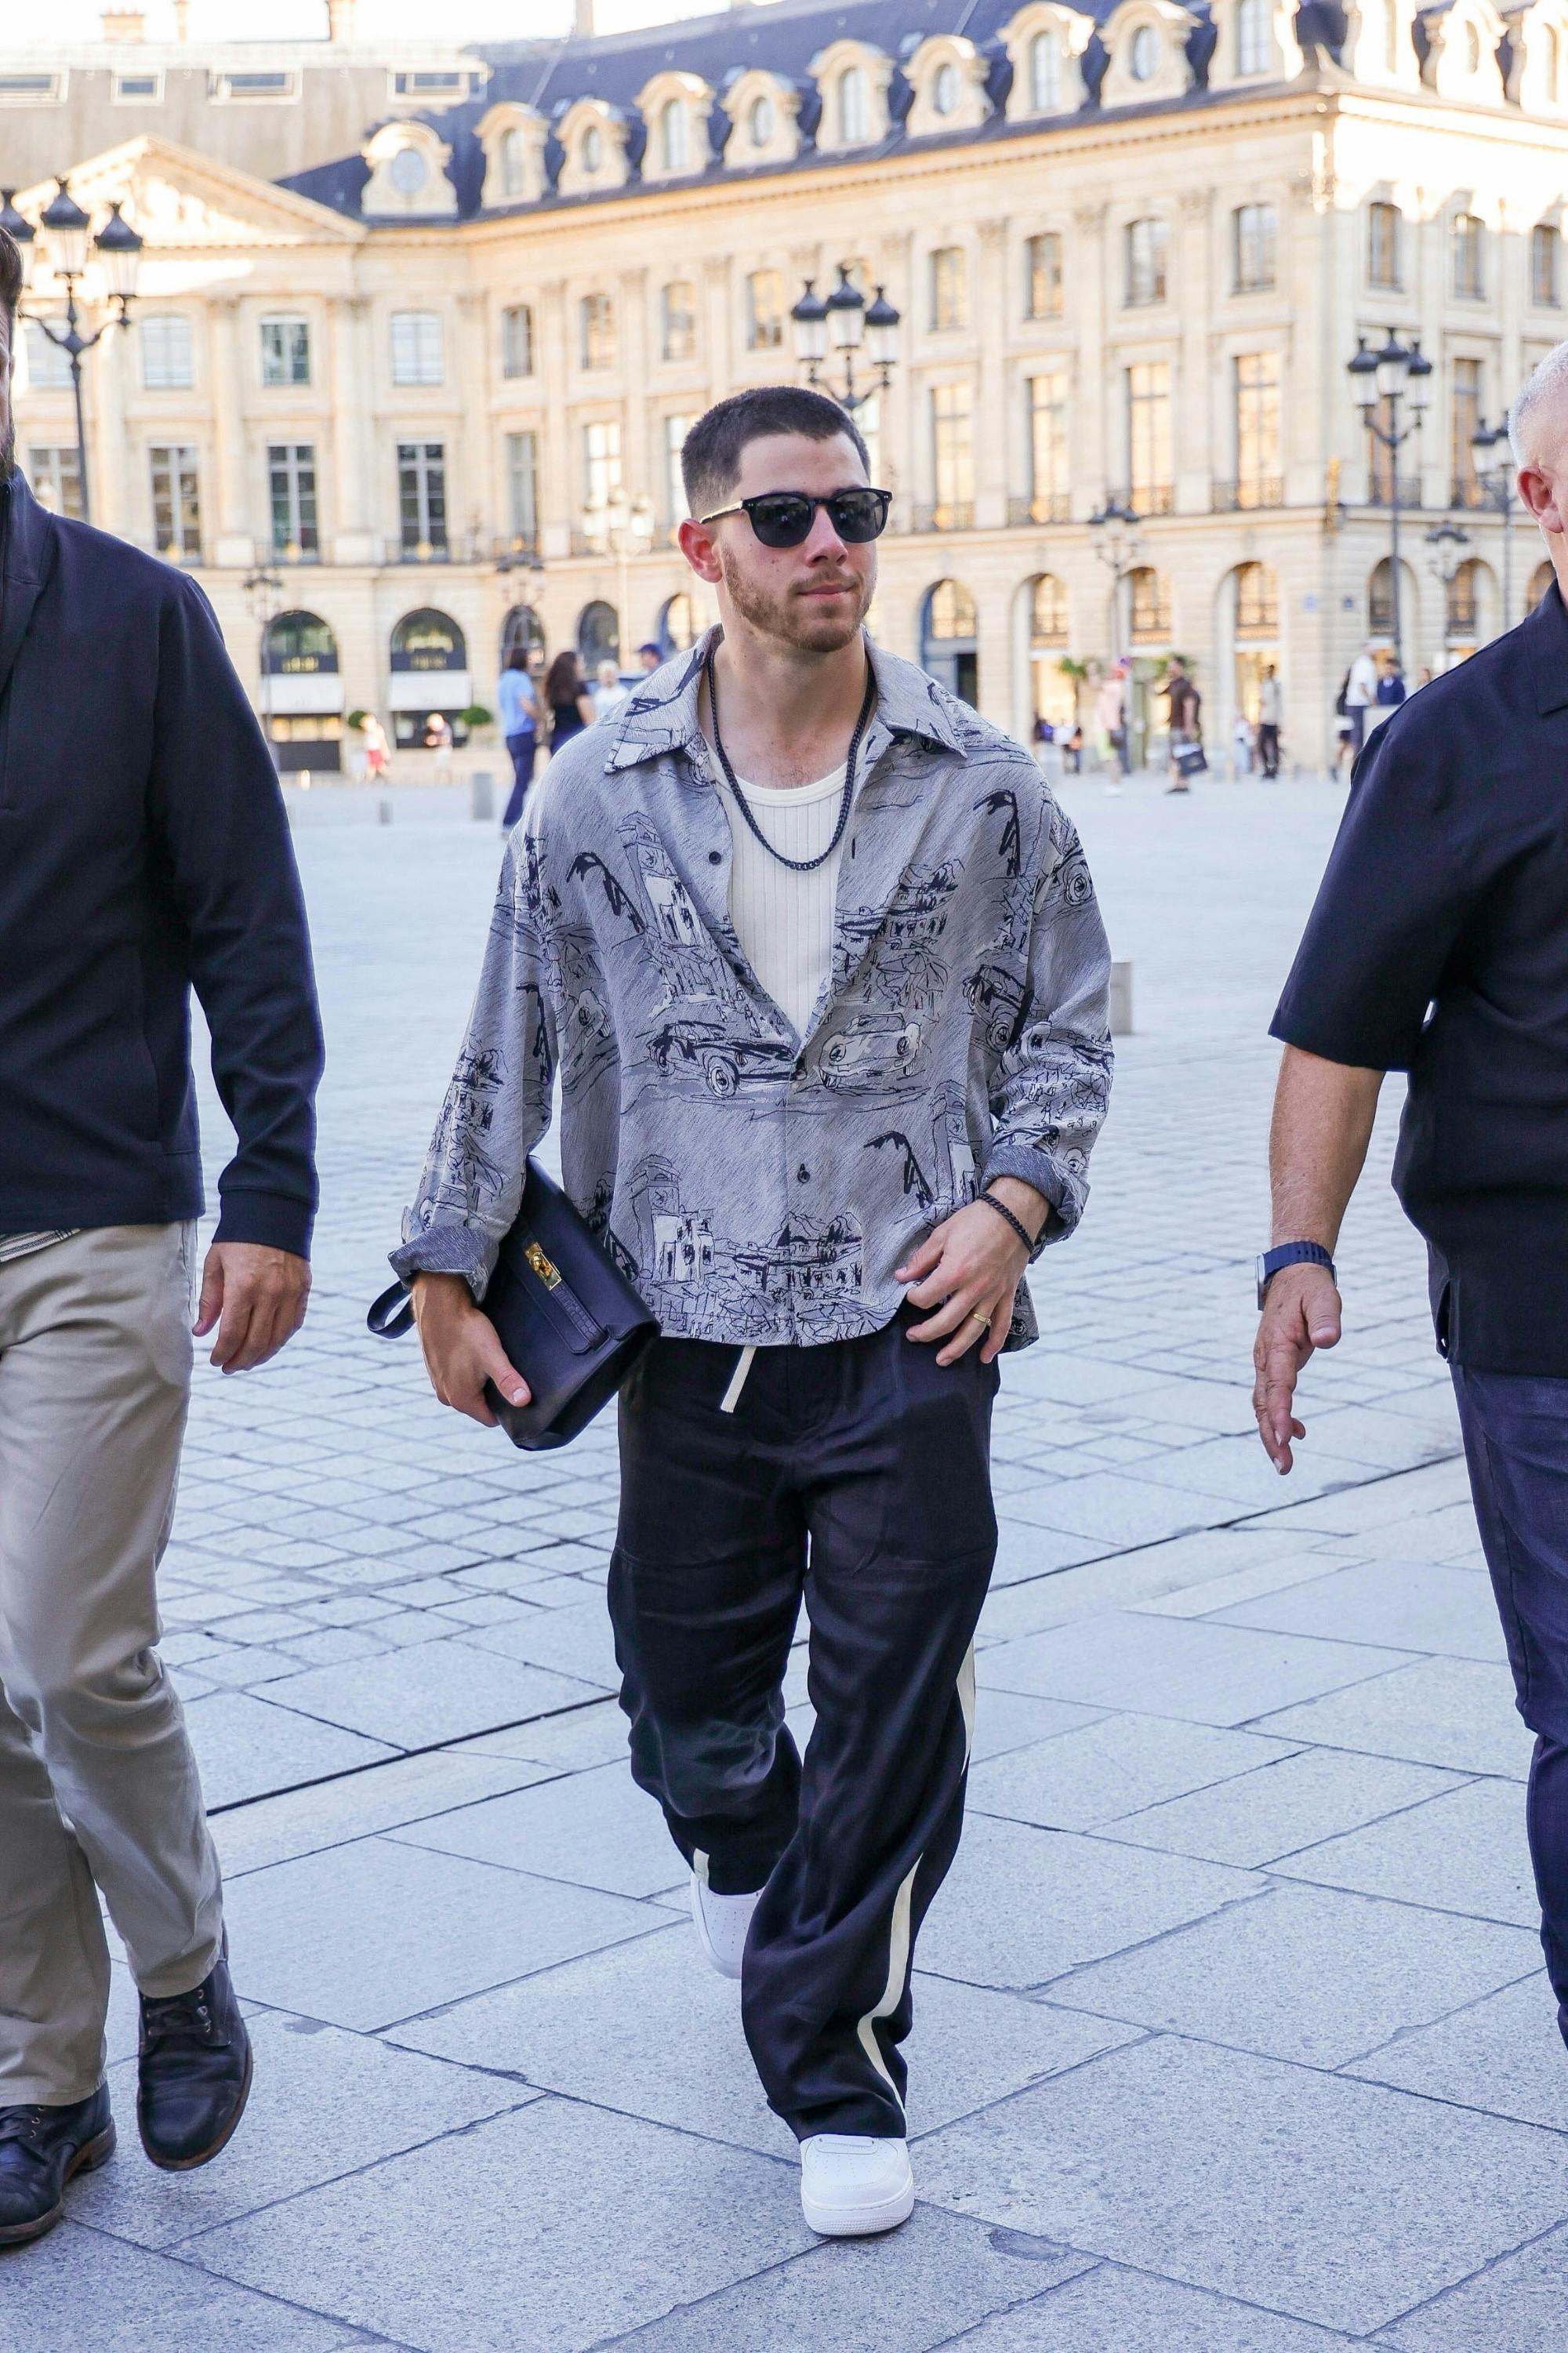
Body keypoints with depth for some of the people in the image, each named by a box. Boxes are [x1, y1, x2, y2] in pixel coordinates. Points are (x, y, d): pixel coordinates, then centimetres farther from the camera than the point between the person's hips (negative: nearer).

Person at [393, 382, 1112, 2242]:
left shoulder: (982, 790, -1)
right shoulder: (600, 795, -1)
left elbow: (1066, 1021, 9)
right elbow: (512, 1047, 6)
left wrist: (1015, 1201, -5)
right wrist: (451, 1272, 7)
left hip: (912, 1329, -1)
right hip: (689, 1333, 1)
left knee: (895, 1718, 0)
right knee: (684, 1684, 15)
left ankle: (835, 2068, 16)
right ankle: (748, 1861, 50)